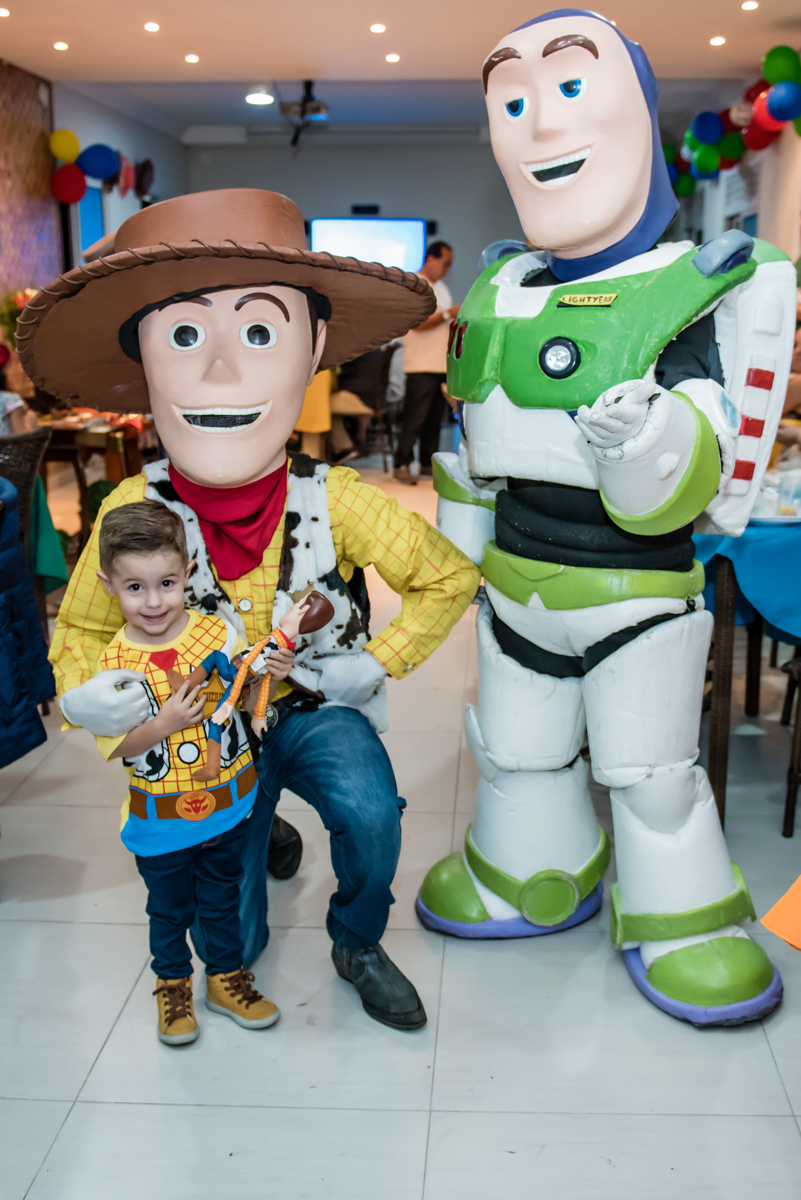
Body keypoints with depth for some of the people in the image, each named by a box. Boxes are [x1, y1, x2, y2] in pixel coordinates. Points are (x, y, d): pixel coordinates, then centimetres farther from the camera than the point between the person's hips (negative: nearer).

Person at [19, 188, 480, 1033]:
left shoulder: (334, 502, -18)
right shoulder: (134, 512, -16)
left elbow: (448, 579, -4)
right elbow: (81, 628, 3)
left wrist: (378, 663, -13)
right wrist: (84, 695, -18)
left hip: (317, 709, -1)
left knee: (369, 808, -33)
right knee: (227, 943, 3)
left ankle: (357, 946, 0)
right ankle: (263, 839, 38)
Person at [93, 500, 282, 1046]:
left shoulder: (216, 632, -10)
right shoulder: (115, 662, -15)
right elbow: (112, 745, -14)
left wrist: (271, 675, -21)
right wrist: (163, 724, -28)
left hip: (229, 805, 2)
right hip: (161, 821, -1)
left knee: (222, 899, 21)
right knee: (169, 910, 18)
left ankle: (227, 978, 42)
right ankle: (173, 985, 42)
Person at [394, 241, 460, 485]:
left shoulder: (440, 287, 21)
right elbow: (418, 322, -18)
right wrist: (449, 313, -18)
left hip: (442, 363, 8)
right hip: (421, 366, -8)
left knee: (435, 418, 9)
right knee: (415, 417, -8)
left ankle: (428, 462, 16)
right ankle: (401, 464, -3)